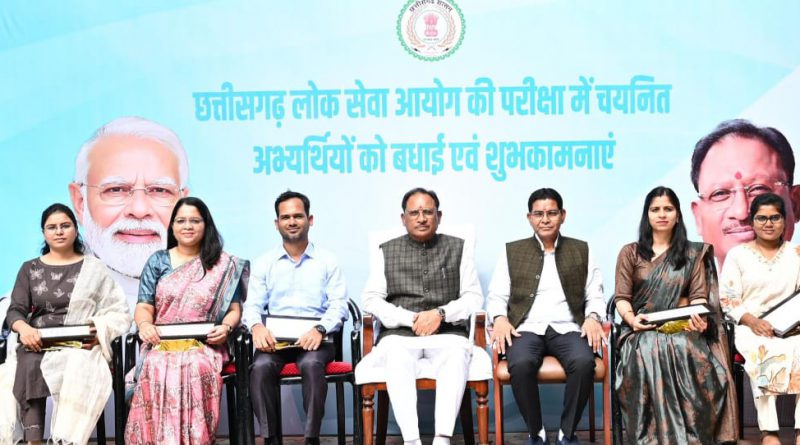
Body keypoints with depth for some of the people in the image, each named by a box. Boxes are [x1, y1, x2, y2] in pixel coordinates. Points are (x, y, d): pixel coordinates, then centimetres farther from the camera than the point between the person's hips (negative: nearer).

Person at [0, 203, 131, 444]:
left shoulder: (94, 268, 12)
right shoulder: (30, 269, 17)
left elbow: (119, 313, 9)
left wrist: (100, 331, -11)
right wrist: (24, 328, -15)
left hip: (80, 347, -1)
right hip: (37, 347, 1)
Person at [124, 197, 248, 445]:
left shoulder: (224, 265, 10)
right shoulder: (157, 262, 15)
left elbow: (234, 310, 7)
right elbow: (144, 306, 9)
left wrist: (226, 327, -15)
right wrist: (144, 324, -14)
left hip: (204, 345, -1)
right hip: (161, 343, 1)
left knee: (197, 369, -35)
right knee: (156, 369, -33)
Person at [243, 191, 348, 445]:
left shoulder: (327, 261, 9)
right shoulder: (264, 263, 15)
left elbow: (339, 305, 0)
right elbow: (252, 305, 7)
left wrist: (320, 329, -20)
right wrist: (257, 326, -17)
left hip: (314, 338, -1)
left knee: (312, 364, -34)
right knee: (260, 368, -30)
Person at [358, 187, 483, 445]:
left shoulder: (459, 248, 15)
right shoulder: (387, 252, 15)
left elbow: (474, 297, 8)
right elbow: (371, 299, 6)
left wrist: (440, 313, -10)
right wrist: (411, 319, -9)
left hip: (446, 333, 0)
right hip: (399, 333, 0)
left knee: (457, 353, -35)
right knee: (396, 356, -35)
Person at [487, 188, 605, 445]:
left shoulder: (581, 250, 17)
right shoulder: (513, 252, 15)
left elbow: (595, 296, 12)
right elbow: (497, 296, 11)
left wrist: (593, 317, -9)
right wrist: (500, 318, -11)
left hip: (567, 328, 1)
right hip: (527, 328, 0)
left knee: (584, 362, -33)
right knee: (521, 364, -34)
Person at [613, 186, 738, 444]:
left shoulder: (693, 254, 17)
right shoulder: (630, 253, 13)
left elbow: (698, 296, 7)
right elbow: (621, 297, 6)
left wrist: (699, 319, -17)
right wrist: (631, 318, -16)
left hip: (682, 329, 1)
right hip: (642, 330, -1)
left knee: (692, 356, -35)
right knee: (648, 355, -37)